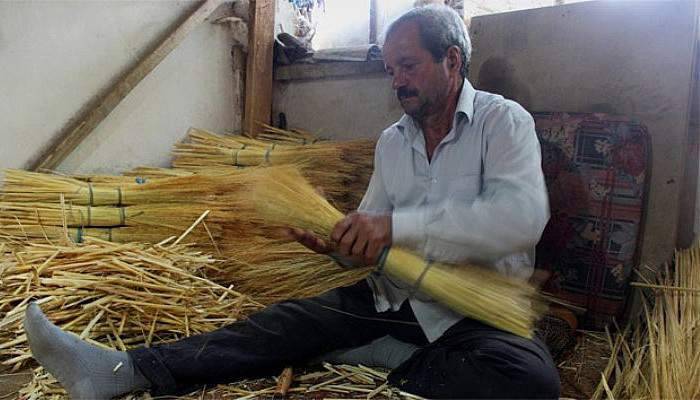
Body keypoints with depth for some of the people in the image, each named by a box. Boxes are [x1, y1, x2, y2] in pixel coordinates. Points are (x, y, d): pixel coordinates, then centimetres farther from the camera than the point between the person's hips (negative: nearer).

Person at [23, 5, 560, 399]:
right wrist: (339, 240, -11)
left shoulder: (503, 121, -7)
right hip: (393, 296, 4)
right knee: (289, 321, -14)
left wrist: (395, 224, -28)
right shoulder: (392, 140, 10)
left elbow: (522, 218, -24)